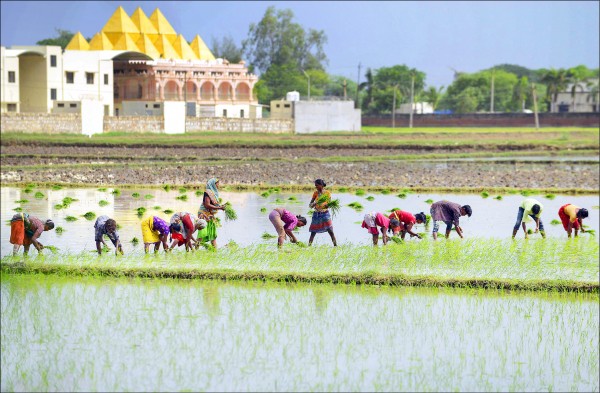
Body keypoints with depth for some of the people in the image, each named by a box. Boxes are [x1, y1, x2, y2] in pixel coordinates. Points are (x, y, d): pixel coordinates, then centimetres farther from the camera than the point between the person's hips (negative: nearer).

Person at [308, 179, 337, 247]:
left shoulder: (327, 193, -3)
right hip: (316, 214, 2)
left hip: (325, 214, -2)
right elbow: (310, 205, 0)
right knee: (313, 232, 1)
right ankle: (309, 245, 2)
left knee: (330, 231, -7)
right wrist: (313, 204, -24)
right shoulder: (315, 193, 4)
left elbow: (329, 204, -7)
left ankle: (335, 245, -5)